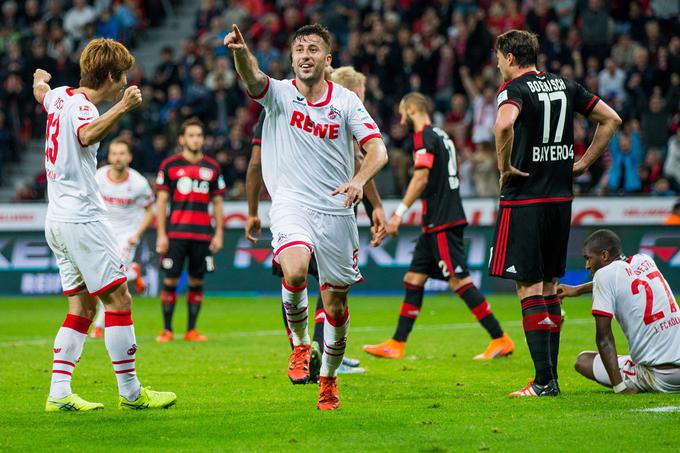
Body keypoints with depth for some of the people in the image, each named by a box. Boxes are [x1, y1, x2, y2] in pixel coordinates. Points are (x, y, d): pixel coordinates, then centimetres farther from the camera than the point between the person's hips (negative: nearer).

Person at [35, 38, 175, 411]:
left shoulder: (60, 97, 12)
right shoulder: (80, 107, -16)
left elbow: (41, 93, 38)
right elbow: (87, 136, -41)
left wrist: (40, 79, 60)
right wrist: (122, 107, -52)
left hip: (56, 220, 10)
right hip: (81, 219, -10)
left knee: (82, 308, 9)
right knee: (119, 299, -5)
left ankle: (59, 394, 3)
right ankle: (130, 392, -2)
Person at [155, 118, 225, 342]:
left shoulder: (212, 167, 11)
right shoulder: (169, 165, 3)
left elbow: (217, 203, 14)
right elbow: (161, 201, 3)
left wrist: (219, 233, 6)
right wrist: (161, 234, -4)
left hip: (203, 234, 2)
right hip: (176, 232, -2)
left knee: (197, 282, 4)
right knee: (171, 280, -4)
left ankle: (191, 330, 10)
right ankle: (167, 330, 3)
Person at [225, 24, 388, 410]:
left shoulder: (346, 101, 3)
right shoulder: (279, 93, 1)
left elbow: (377, 149, -4)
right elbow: (252, 77, -21)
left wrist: (359, 180, -25)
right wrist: (241, 51, -44)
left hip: (337, 211, 2)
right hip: (291, 204, -2)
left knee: (336, 304, 5)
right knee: (294, 270, -30)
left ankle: (329, 378, 27)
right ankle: (300, 344, -4)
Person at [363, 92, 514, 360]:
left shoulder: (424, 136, -10)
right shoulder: (440, 136, 18)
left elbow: (421, 179, -20)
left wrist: (400, 212, -19)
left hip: (442, 222, -10)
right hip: (437, 224, 10)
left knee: (459, 281, -9)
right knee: (413, 279, 9)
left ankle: (501, 340, -8)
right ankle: (396, 345, 10)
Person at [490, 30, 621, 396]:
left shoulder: (514, 88, -9)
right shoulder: (564, 86, 11)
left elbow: (504, 124, -31)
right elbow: (611, 119, 16)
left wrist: (505, 167, -17)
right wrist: (583, 163, 15)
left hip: (524, 198, -7)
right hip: (561, 197, 7)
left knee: (529, 287, -5)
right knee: (548, 286, 14)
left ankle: (544, 381, -9)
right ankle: (550, 376, 15)